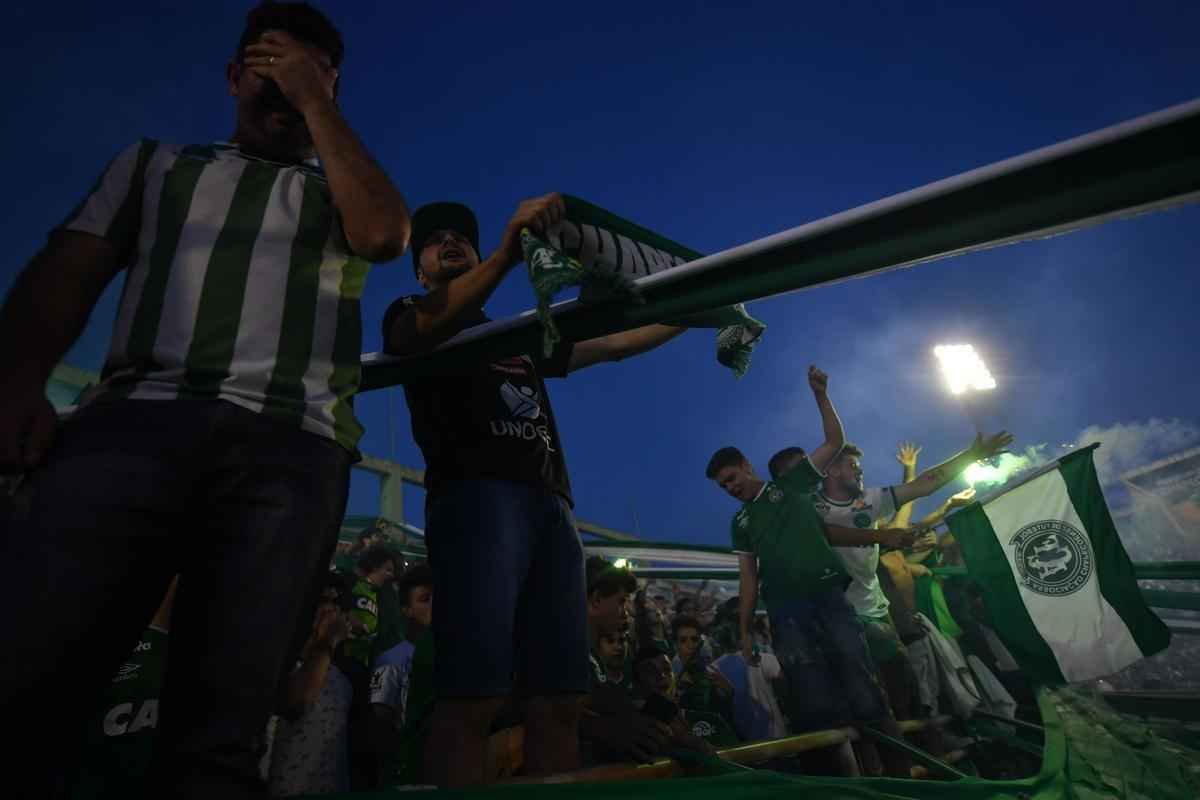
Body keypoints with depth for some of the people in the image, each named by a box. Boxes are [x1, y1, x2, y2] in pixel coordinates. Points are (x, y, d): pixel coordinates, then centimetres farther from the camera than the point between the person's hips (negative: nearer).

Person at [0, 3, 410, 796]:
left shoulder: (345, 194, 27)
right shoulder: (158, 161, 29)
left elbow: (382, 234, 1)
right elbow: (66, 274, 16)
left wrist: (316, 99, 13)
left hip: (291, 445, -1)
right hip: (139, 417, 2)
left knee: (222, 731, -7)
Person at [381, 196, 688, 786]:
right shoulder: (407, 314, 18)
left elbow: (616, 345, 33)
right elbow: (424, 330, -8)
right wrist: (508, 251, -21)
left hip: (550, 503, 5)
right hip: (475, 495, -5)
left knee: (558, 697, 0)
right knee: (473, 695, -14)